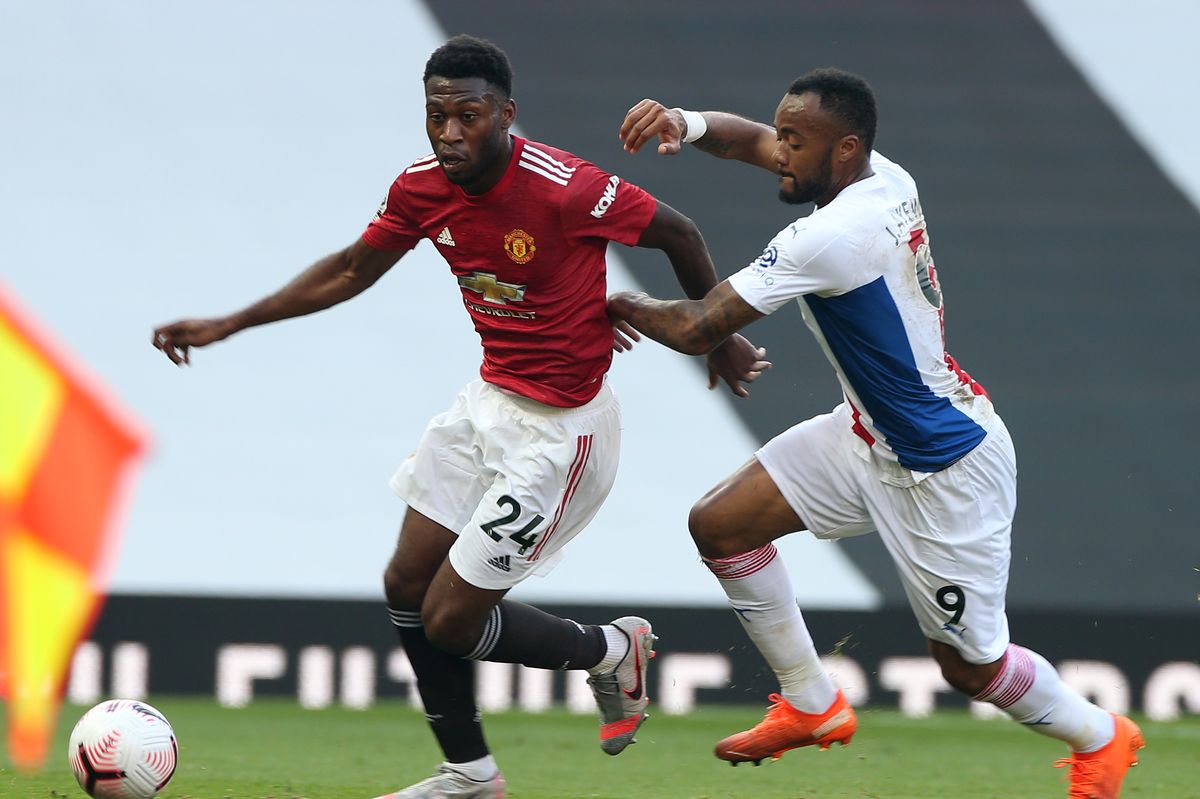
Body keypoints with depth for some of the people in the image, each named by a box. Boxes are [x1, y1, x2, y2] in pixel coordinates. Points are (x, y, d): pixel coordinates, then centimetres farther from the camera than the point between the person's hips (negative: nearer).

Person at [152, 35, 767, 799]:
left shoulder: (567, 188, -26)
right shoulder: (423, 190, -6)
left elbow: (679, 234, -11)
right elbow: (350, 271, 12)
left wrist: (719, 338, 4)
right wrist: (226, 326, 11)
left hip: (557, 431, -7)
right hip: (489, 400, 7)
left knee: (449, 621, -6)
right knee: (407, 586, 10)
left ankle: (612, 651, 20)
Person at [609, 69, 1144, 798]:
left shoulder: (830, 239, -30)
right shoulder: (883, 177, -6)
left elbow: (699, 329, -24)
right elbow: (751, 140, 6)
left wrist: (632, 311, -3)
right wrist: (685, 124, -16)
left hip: (946, 468, -9)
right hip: (871, 436, 9)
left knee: (969, 663, 5)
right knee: (719, 523, 1)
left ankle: (1099, 736, 32)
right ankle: (813, 706, 16)